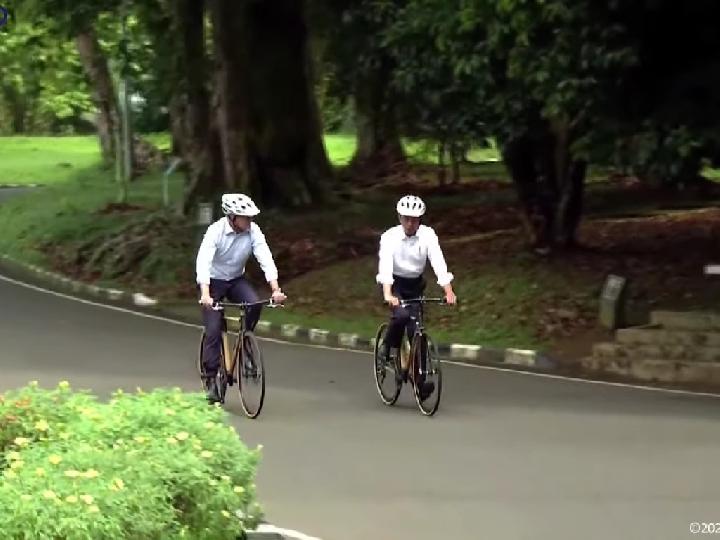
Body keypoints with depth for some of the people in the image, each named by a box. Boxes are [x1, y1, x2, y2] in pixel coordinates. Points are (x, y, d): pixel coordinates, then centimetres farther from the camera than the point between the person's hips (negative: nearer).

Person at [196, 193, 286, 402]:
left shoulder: (253, 231, -17)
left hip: (236, 279, 3)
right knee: (214, 330, -11)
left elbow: (265, 259, -23)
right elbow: (203, 261, -37)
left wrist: (275, 289, -37)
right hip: (213, 281, -3)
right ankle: (211, 379, -1)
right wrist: (205, 294, -52)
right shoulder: (216, 231, -27)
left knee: (254, 304, -27)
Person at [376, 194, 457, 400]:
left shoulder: (428, 235, -14)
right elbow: (385, 265, -32)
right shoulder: (390, 237, -20)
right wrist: (387, 294, -47)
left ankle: (419, 380, -2)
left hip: (415, 285, 2)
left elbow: (438, 262, -22)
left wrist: (448, 291, -35)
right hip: (395, 284, -2)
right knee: (401, 315, -30)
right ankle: (388, 348, -2)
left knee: (415, 330, -7)